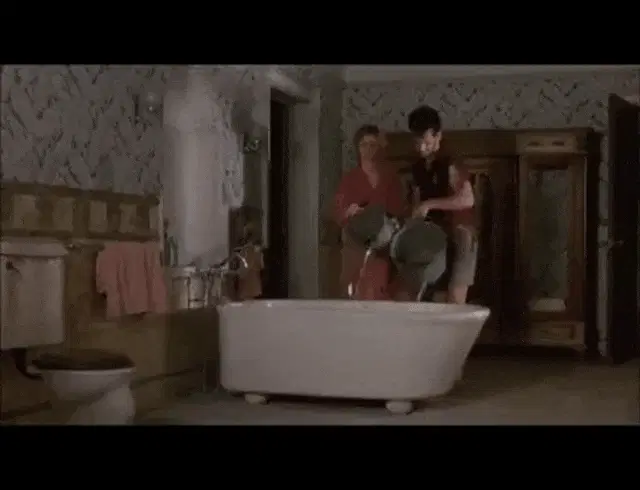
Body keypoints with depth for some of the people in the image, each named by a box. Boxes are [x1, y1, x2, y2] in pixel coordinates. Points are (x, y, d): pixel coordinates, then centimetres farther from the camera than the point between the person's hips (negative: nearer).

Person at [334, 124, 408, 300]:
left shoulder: (392, 178, 9)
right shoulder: (349, 179, 6)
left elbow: (403, 212, 11)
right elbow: (339, 215, 5)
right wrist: (350, 212, -15)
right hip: (357, 245, -1)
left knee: (384, 298, -7)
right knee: (360, 296, -9)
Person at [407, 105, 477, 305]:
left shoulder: (450, 164, -13)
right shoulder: (418, 168, 11)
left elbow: (467, 199, -27)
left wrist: (430, 204, -26)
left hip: (460, 235, -7)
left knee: (455, 300, -12)